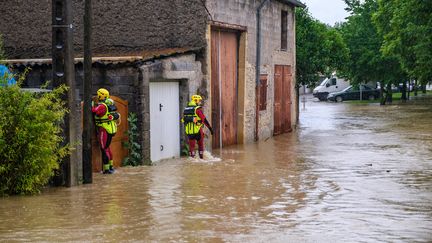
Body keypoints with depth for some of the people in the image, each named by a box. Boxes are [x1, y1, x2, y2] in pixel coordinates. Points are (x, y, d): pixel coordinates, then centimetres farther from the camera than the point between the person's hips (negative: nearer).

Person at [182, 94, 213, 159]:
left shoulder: (186, 109, 10)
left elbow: (184, 120, 17)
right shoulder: (197, 109, -9)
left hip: (189, 131, 4)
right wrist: (210, 128, -9)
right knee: (200, 144, 13)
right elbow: (204, 120, -13)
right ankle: (201, 158, 15)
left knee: (191, 146, 8)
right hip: (197, 130, -4)